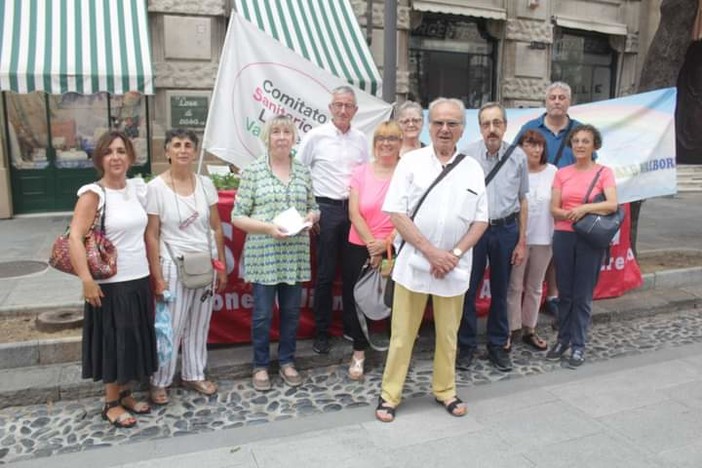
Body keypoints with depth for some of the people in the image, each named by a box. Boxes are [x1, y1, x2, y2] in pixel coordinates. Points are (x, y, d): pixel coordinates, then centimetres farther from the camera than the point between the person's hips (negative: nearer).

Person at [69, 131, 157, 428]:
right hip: (111, 284, -6)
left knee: (135, 339, 15)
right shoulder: (93, 194, -13)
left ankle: (125, 395, 33)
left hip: (139, 279, 6)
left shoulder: (139, 188, 5)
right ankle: (111, 404, 23)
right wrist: (86, 280, -26)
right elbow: (74, 238, -21)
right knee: (113, 342, 6)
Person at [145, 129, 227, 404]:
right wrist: (157, 277, -11)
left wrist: (222, 266, 4)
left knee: (199, 325, 14)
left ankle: (194, 375, 32)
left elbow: (216, 228, 6)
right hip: (174, 266, -4)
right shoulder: (156, 187, -9)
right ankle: (159, 382, 23)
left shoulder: (205, 184, 2)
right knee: (171, 327, 4)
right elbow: (151, 236, -8)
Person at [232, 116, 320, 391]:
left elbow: (314, 208, 16)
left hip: (295, 255, 3)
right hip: (263, 255, -3)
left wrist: (311, 216, -7)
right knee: (263, 313, 6)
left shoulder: (303, 172, 7)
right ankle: (260, 366, 25)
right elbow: (237, 216, -5)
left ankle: (287, 362, 31)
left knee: (291, 311, 12)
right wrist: (269, 227, -18)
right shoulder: (253, 171, -4)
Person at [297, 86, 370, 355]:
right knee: (325, 274, 1)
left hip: (353, 209, 4)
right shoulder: (316, 136, -2)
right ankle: (321, 332, 14)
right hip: (327, 209, -3)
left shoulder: (361, 139, 9)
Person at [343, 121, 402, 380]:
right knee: (356, 298, 6)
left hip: (396, 249, -2)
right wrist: (372, 244, -11)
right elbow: (354, 213, -4)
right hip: (360, 247, 2)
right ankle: (359, 353, 23)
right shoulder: (361, 172, 1)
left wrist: (386, 244, -14)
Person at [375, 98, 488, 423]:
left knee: (448, 333, 14)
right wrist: (430, 251, -14)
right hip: (413, 262, -2)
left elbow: (481, 220, 6)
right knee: (402, 333, 5)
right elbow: (396, 213, -9)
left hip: (454, 267, 3)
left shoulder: (473, 169, 5)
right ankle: (389, 394, 20)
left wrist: (455, 254, -8)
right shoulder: (411, 162, -3)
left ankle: (445, 391, 32)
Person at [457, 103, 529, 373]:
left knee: (500, 291, 13)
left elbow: (522, 201, 8)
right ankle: (466, 345, 18)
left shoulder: (518, 157, 1)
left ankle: (498, 345, 27)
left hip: (506, 229, 2)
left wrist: (522, 241, 7)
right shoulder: (467, 154, -8)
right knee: (468, 289, 1)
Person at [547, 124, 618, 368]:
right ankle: (563, 339, 22)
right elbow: (554, 209, 2)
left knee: (583, 295, 2)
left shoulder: (604, 172, 0)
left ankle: (578, 345, 14)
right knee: (565, 292, 9)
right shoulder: (562, 173, 7)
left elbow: (612, 204, -13)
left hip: (591, 240, -2)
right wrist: (572, 215, -15)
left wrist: (585, 208, -22)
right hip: (564, 237, 3)